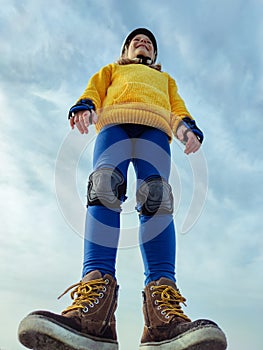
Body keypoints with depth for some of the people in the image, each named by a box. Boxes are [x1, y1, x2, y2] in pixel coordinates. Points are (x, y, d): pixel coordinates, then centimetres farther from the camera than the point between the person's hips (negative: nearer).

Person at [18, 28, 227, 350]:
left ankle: (164, 310, -38)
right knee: (103, 188, -30)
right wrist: (85, 107, -5)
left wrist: (187, 128, -1)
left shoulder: (165, 78, 42)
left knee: (156, 196, -27)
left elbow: (178, 107, 23)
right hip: (114, 121, 0)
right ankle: (94, 304, -41)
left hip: (155, 126, 1)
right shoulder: (111, 70, 40)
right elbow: (93, 91, 21)